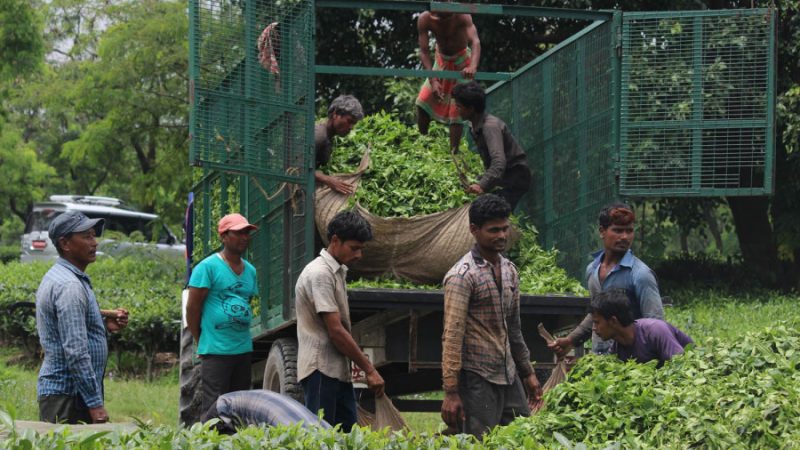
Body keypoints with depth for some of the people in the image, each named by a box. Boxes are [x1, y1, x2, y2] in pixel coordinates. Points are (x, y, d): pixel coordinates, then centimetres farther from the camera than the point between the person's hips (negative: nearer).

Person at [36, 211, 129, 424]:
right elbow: (75, 352, -22)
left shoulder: (55, 277, 15)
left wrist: (103, 323, 9)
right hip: (67, 395, -10)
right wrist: (95, 403, -21)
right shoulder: (69, 286, -17)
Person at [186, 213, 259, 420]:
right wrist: (201, 342, -2)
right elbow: (192, 307, -6)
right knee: (214, 407, -9)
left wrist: (242, 337, 13)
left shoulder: (250, 270, 14)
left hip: (243, 349, 7)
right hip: (216, 351, -7)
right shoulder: (208, 267, -7)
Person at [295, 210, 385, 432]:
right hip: (321, 369, -10)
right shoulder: (320, 274, -15)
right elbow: (335, 331, -19)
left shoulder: (338, 271, 16)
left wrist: (358, 363, 13)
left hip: (339, 370, 10)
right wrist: (369, 369, -16)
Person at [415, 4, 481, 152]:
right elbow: (424, 52, -24)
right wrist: (433, 81, -36)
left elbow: (475, 41, -47)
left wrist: (473, 67, -66)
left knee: (457, 109, -6)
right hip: (441, 60, 3)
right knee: (423, 102, -2)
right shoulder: (425, 20, -26)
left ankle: (453, 152, 1)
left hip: (461, 62, -3)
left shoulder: (462, 16, -34)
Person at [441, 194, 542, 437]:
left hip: (509, 376, 7)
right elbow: (452, 336, -15)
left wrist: (528, 373, 22)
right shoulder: (462, 276, -12)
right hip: (477, 379, -7)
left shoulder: (509, 270, 12)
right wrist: (451, 392, -19)